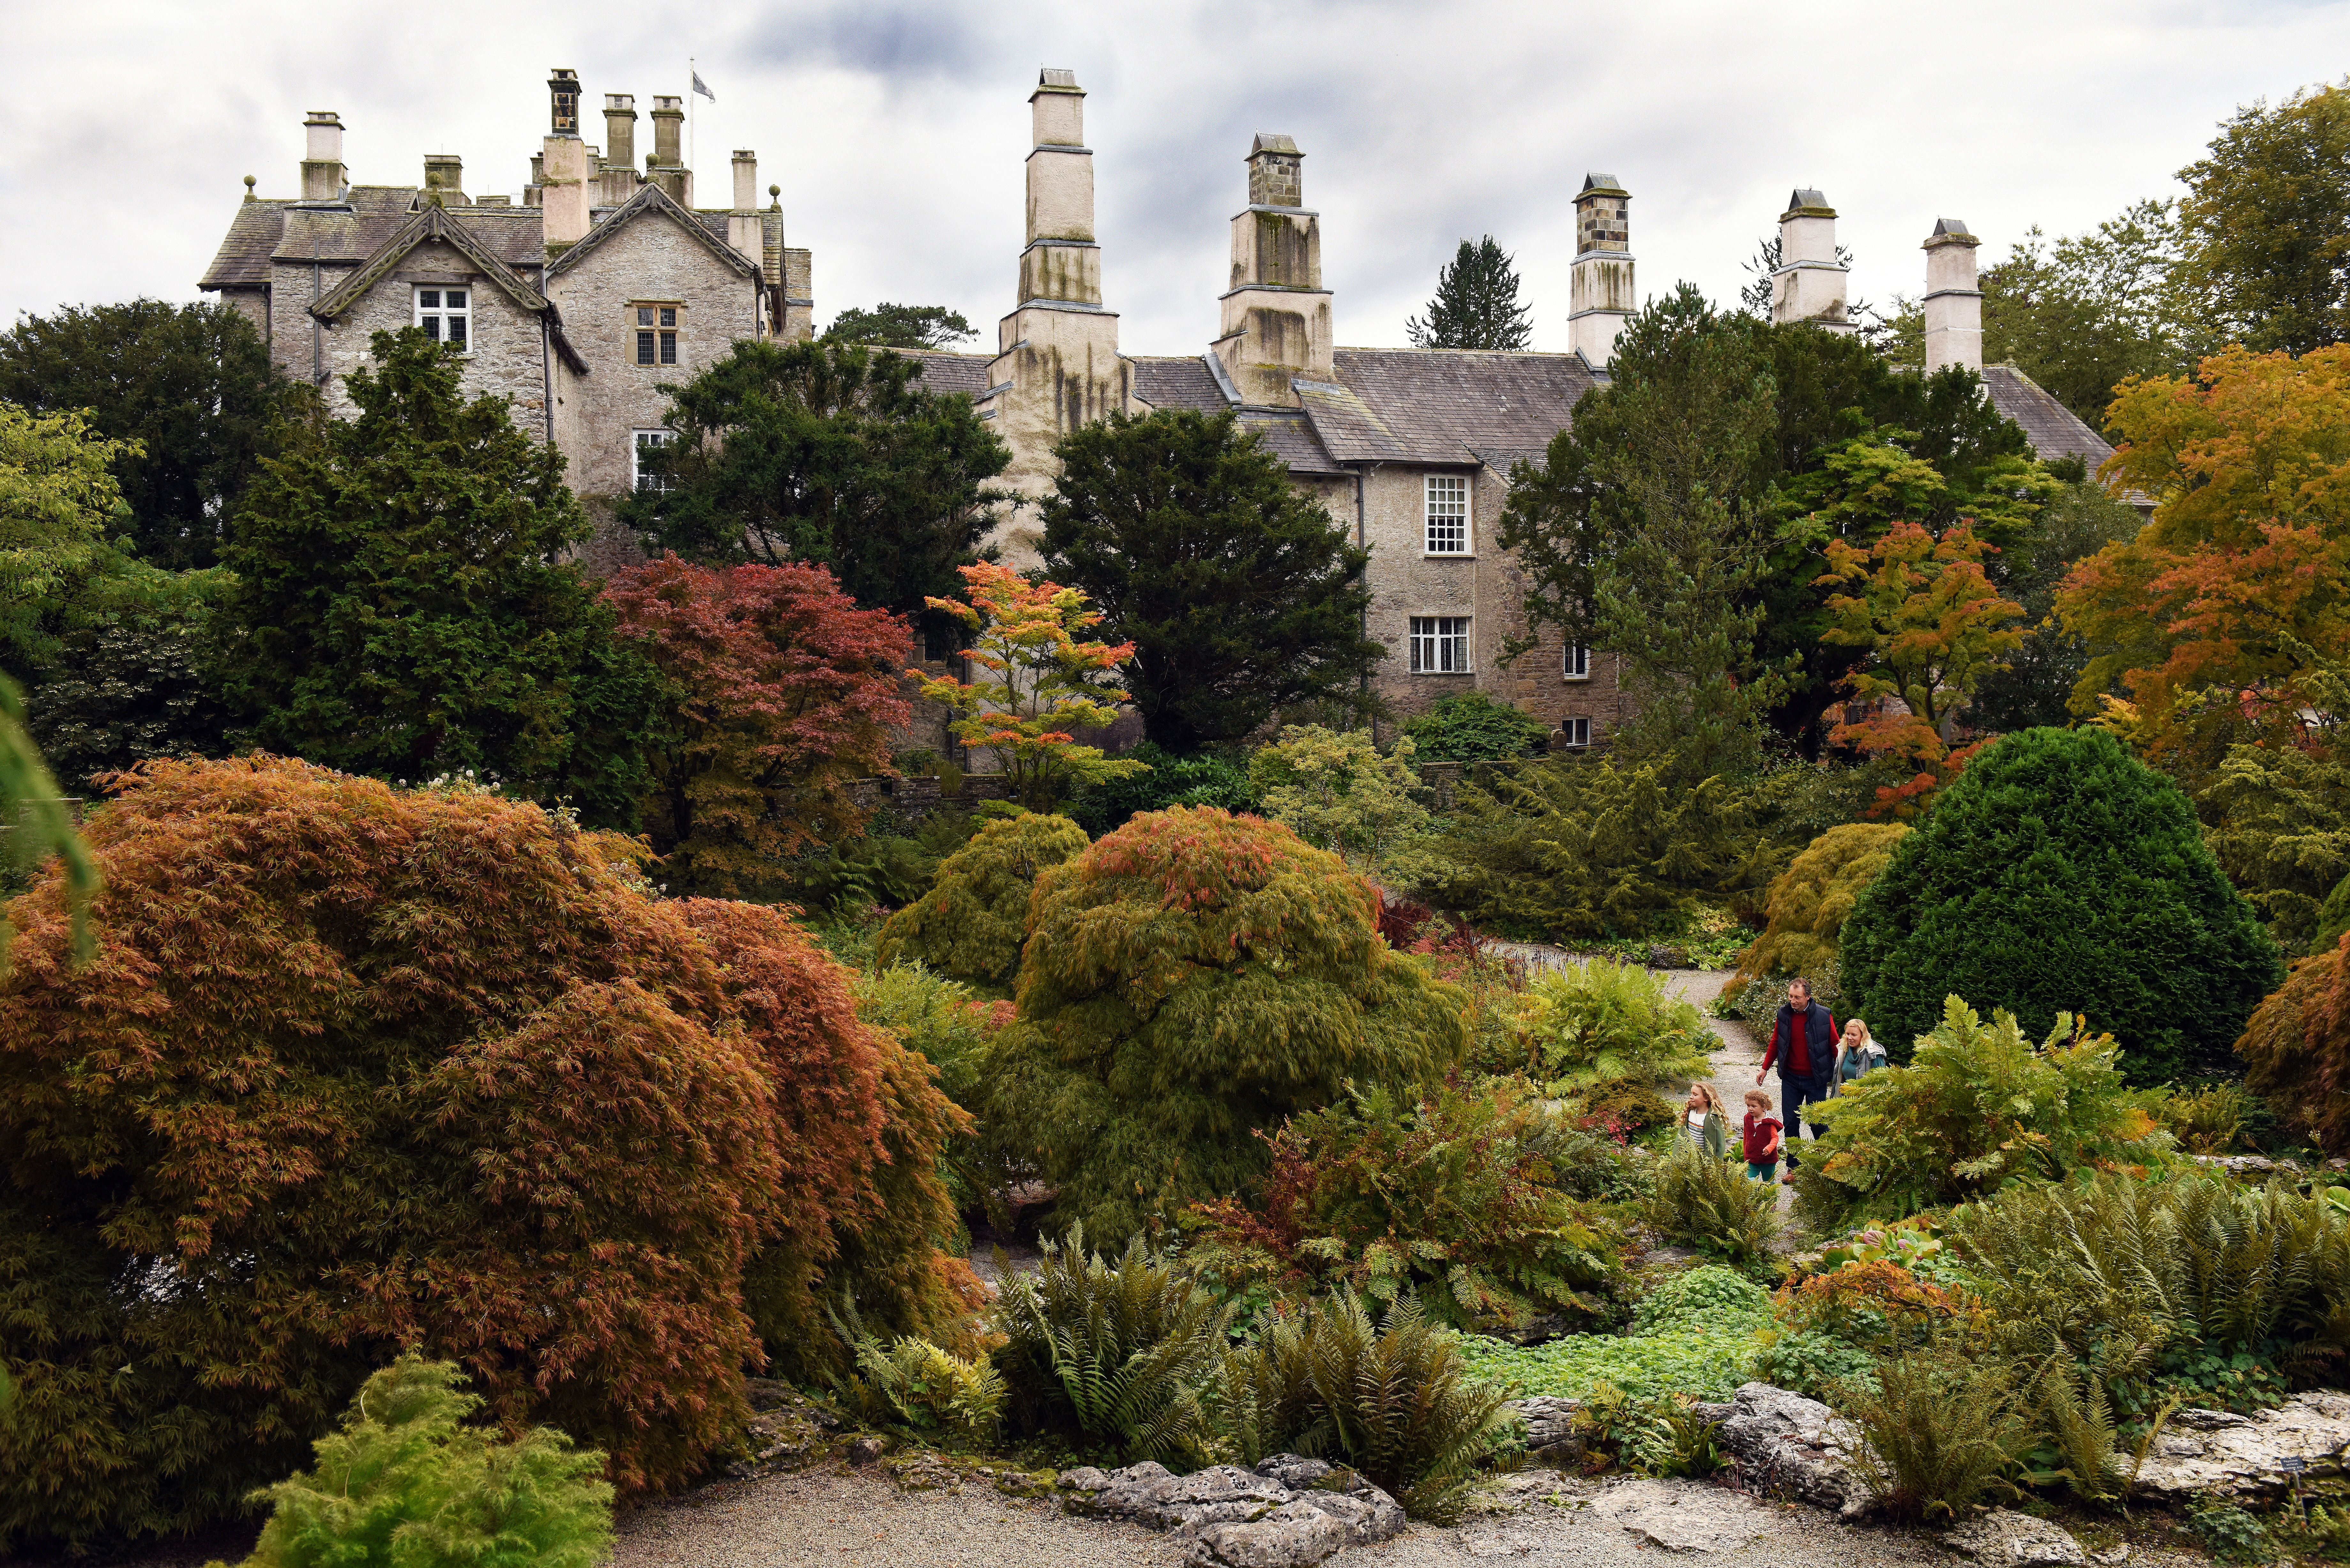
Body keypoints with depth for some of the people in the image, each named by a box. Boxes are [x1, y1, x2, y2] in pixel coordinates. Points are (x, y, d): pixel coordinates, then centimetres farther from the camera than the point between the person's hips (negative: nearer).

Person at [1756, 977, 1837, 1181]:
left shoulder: (1823, 1016, -11)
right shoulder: (1784, 1014, -2)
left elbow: (1835, 1046, -4)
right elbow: (1775, 1042, 10)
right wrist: (1765, 1068, 12)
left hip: (1815, 1080, -3)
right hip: (1790, 1079, 3)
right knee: (1790, 1122, 5)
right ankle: (1793, 1168, 16)